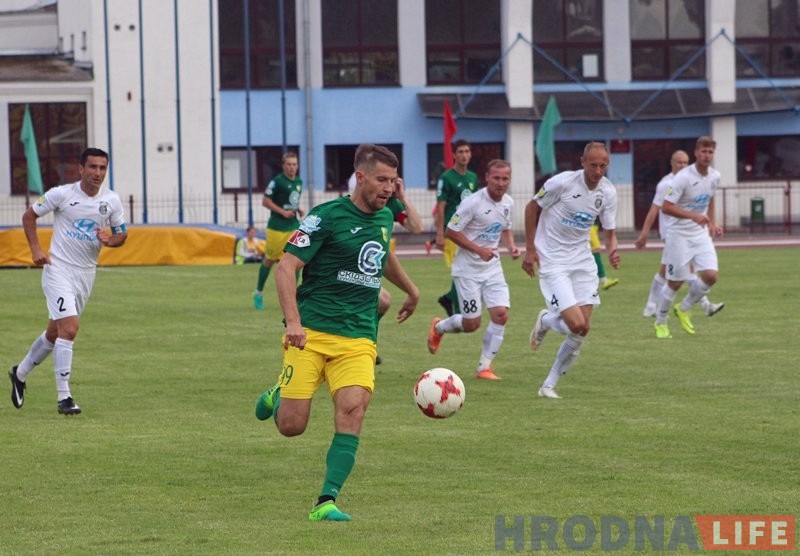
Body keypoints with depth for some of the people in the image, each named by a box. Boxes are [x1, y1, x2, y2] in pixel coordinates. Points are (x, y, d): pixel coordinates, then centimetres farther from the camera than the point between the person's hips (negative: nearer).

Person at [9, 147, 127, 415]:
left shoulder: (112, 201, 0)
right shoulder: (62, 194, -10)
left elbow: (122, 234, 11)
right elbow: (29, 215, 0)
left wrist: (110, 240, -13)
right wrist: (36, 249, -11)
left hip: (87, 273, 5)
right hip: (59, 269, -5)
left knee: (55, 332, 16)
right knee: (69, 328, -18)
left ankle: (20, 373, 39)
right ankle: (64, 397, -16)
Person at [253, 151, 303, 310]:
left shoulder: (299, 182, 9)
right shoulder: (277, 181, -12)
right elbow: (265, 201, -12)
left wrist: (298, 209, 4)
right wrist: (283, 212, -19)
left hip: (293, 227, 5)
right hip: (276, 228, -5)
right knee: (269, 260, 6)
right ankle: (258, 292, 22)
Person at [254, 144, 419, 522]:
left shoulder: (384, 218, 13)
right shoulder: (327, 216, -8)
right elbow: (286, 267, -12)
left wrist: (410, 290, 51)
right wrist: (293, 322, -24)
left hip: (358, 338, 4)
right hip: (311, 333, -4)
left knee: (352, 409, -20)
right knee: (292, 425, -6)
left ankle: (326, 503, -18)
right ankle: (279, 396, 32)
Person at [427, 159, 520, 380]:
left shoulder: (508, 203, 3)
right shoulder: (473, 203, -18)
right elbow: (451, 231, -15)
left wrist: (511, 246, 0)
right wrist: (478, 250, -23)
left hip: (492, 268, 6)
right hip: (468, 269, -6)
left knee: (501, 314, -10)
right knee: (472, 324, -3)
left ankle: (484, 367, 1)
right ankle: (438, 327, 31)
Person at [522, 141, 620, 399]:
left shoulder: (608, 192, -1)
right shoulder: (562, 182, -16)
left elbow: (609, 231, 8)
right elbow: (532, 208, -3)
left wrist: (612, 250, -16)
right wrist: (530, 249, -6)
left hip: (582, 261, 6)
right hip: (552, 262, -6)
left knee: (583, 329, 0)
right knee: (576, 325, -18)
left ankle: (549, 385, 14)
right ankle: (546, 321, 19)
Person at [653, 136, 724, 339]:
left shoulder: (714, 177, 1)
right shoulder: (683, 177, -20)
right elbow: (666, 207, -23)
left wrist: (711, 224, 16)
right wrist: (693, 216, -32)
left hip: (701, 233, 6)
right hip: (679, 233, -6)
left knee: (711, 275, -9)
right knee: (675, 282, 0)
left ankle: (683, 309, 15)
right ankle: (661, 322, 22)